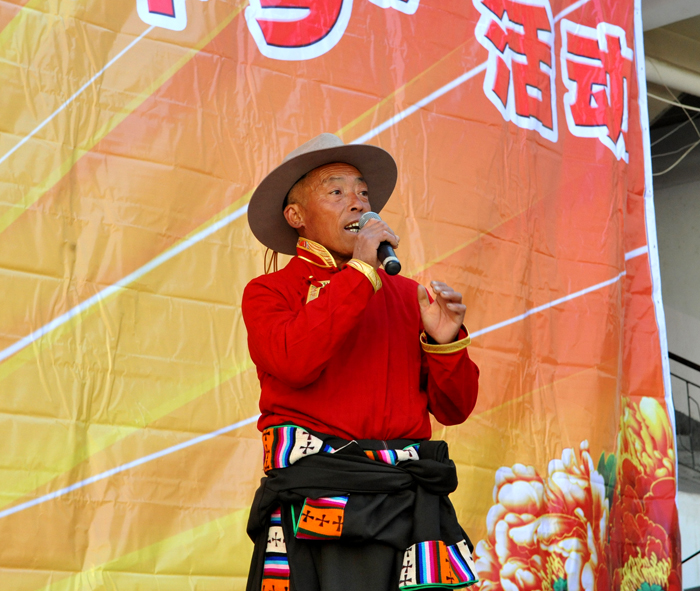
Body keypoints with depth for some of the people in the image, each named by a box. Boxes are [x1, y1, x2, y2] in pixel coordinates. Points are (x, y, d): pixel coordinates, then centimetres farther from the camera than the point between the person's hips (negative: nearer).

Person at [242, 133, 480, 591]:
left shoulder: (406, 295, 18)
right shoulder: (269, 292, 8)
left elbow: (454, 409, 14)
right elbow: (294, 363, -15)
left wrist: (444, 342, -5)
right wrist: (361, 271, -8)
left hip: (411, 498, 3)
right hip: (317, 497, -3)